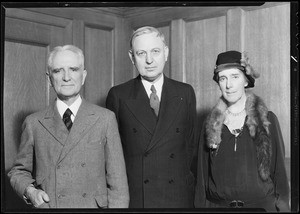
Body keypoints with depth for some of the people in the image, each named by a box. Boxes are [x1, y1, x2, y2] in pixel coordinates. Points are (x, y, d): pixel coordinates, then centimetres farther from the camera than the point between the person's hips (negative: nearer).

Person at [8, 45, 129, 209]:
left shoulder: (105, 119, -3)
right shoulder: (34, 123, 1)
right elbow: (19, 171, 10)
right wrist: (29, 191, -8)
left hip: (94, 205, -1)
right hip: (47, 204, 1)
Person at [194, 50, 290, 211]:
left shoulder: (267, 119, -1)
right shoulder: (211, 124, 2)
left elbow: (279, 171, 1)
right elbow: (202, 174, 5)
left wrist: (283, 207, -4)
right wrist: (201, 205, 2)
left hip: (262, 204, -1)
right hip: (217, 204, 1)